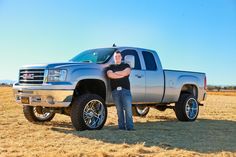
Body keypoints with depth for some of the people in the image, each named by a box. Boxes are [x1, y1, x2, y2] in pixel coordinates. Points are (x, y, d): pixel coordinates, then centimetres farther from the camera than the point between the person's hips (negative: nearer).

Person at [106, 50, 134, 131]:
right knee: (119, 109, 0)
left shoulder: (126, 65, 17)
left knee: (128, 109, -9)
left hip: (125, 89, -1)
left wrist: (115, 73, 1)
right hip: (115, 90, 1)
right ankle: (121, 126, 4)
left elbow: (126, 72, -6)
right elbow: (110, 75, -4)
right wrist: (122, 74, -4)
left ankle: (130, 126, -9)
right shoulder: (110, 67, 19)